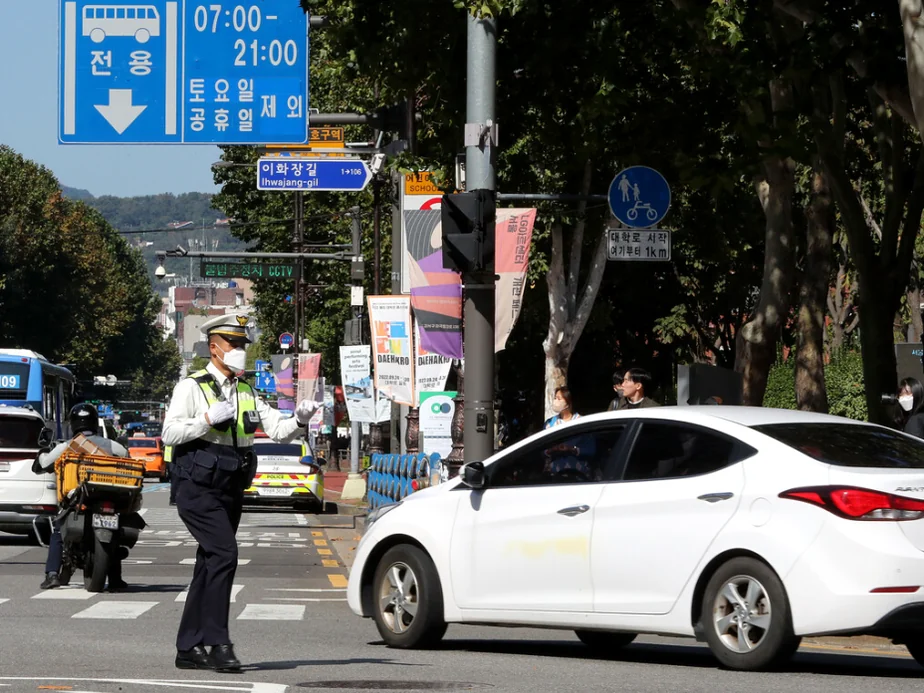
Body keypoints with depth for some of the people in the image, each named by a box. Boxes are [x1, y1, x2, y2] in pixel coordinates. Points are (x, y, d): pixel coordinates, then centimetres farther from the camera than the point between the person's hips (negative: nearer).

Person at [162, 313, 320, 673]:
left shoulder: (246, 392, 17)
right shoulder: (192, 387, -3)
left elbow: (278, 430, 9)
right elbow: (169, 433, -12)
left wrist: (299, 419, -11)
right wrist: (209, 418, -21)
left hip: (231, 491, 7)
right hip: (199, 489, -7)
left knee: (209, 565, 10)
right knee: (224, 553, -21)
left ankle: (188, 649, 15)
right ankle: (218, 644, -21)